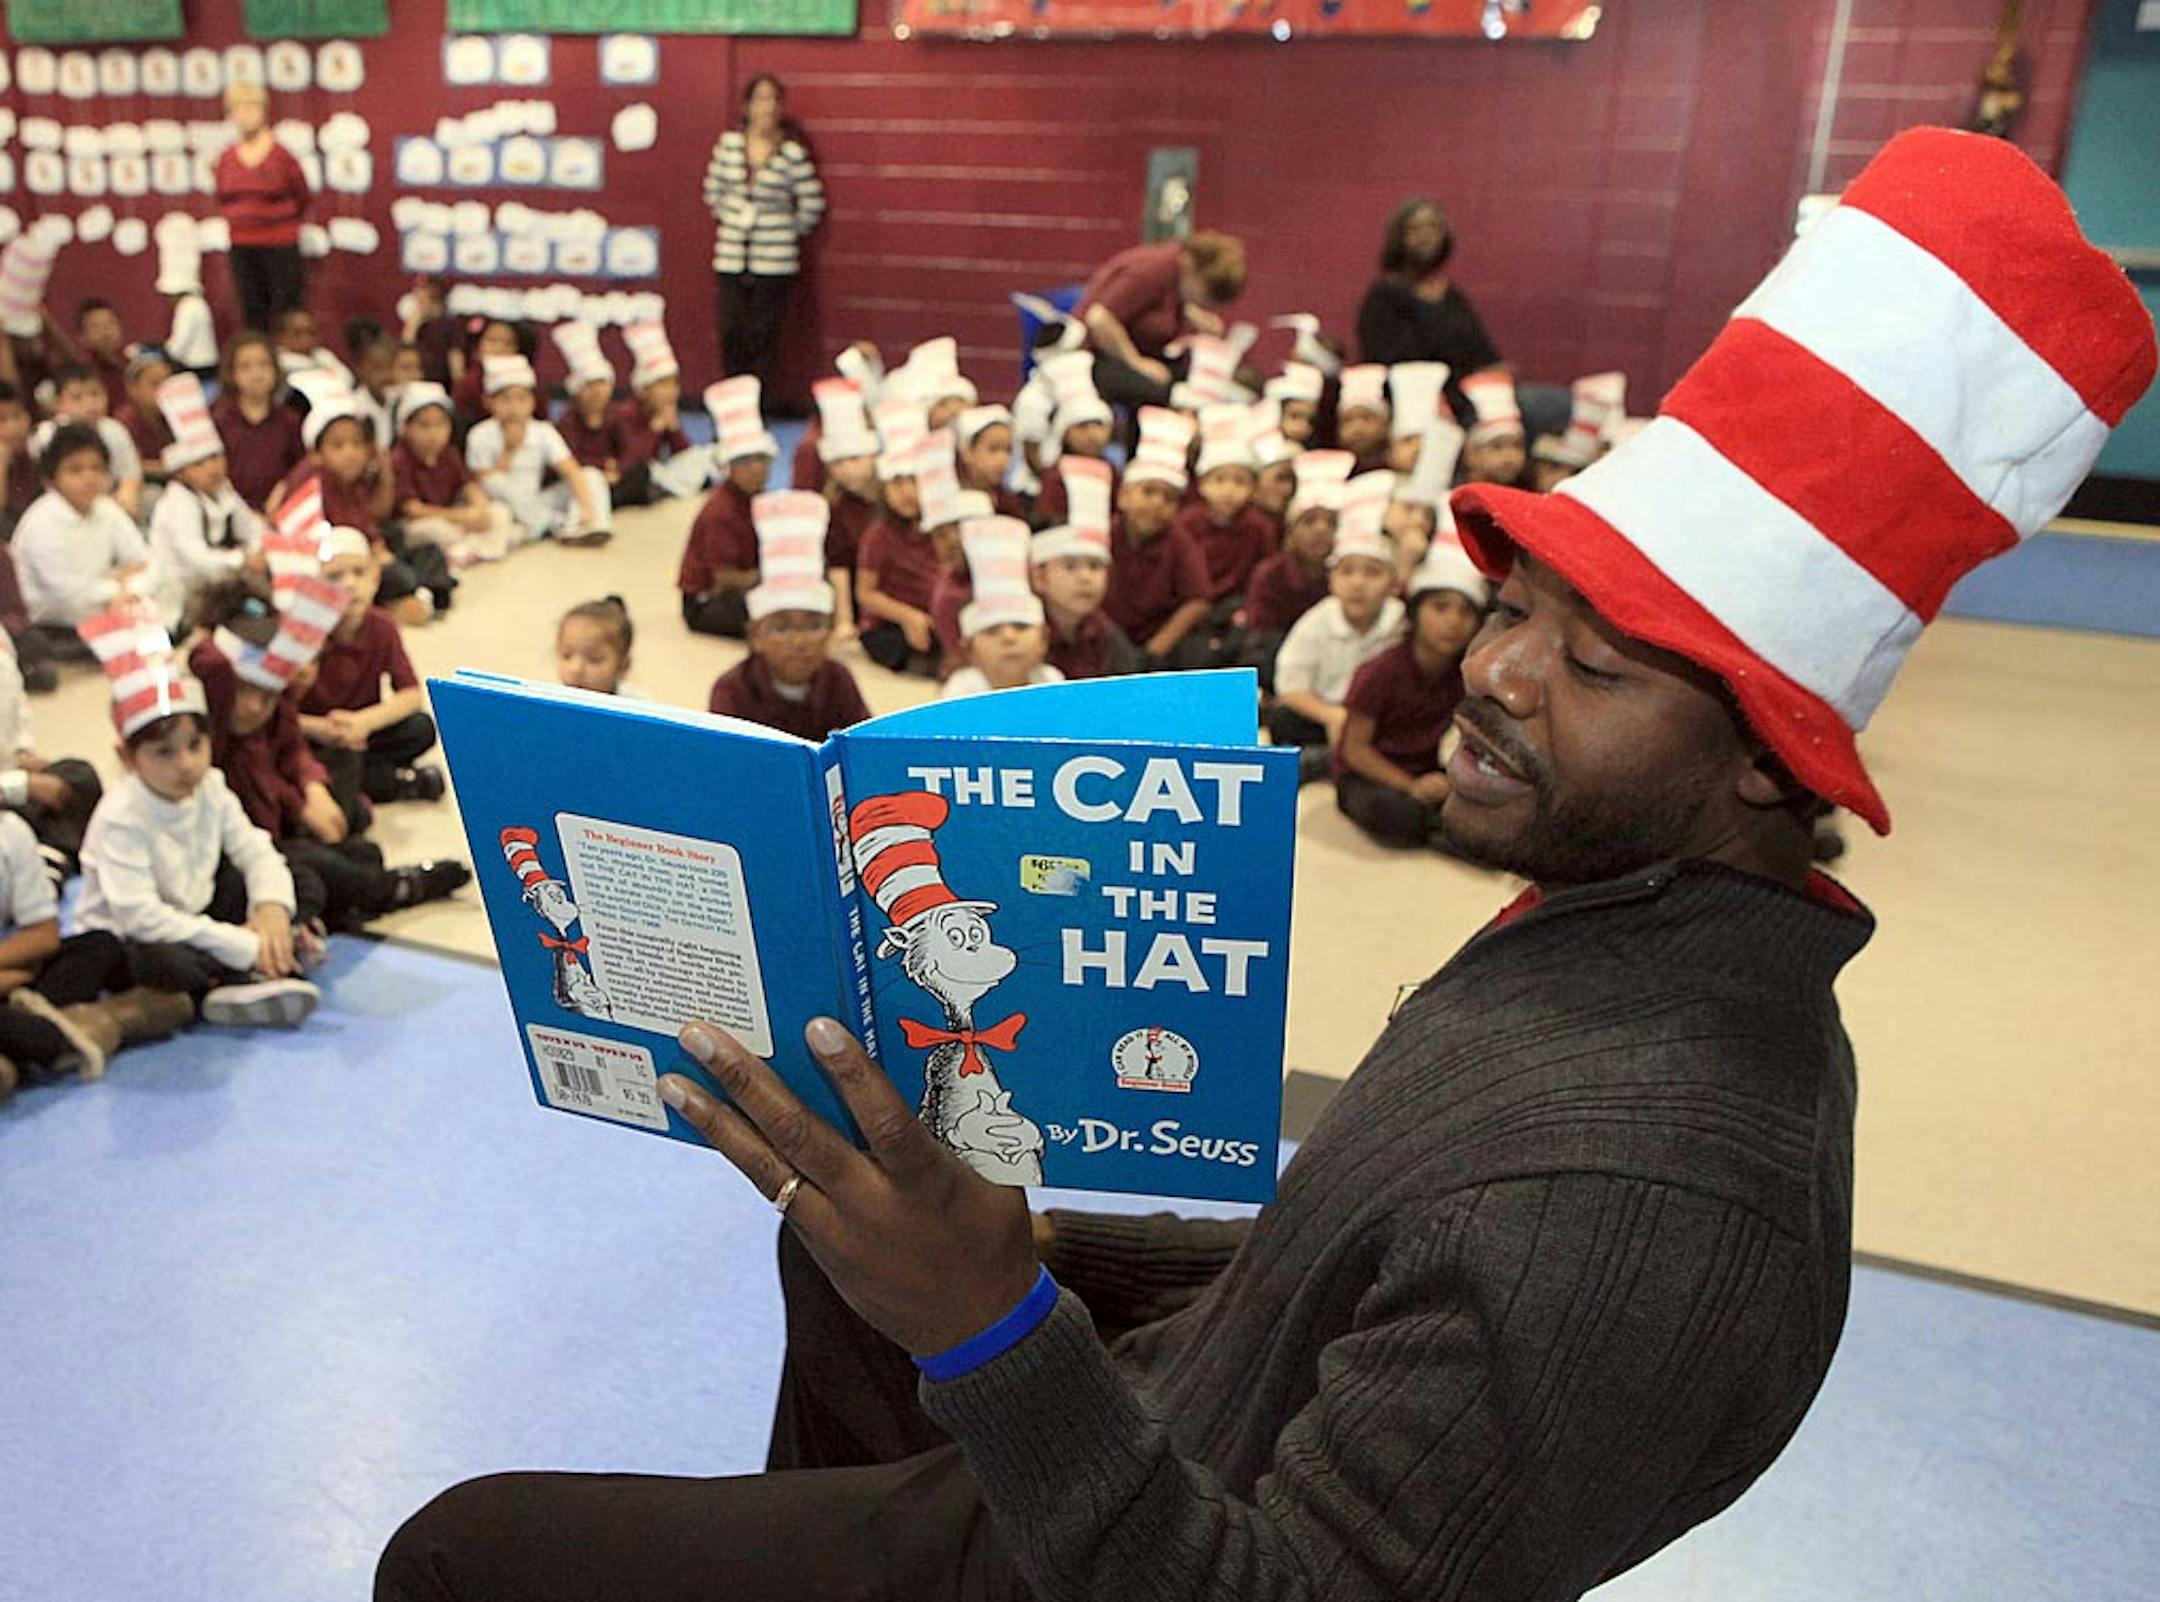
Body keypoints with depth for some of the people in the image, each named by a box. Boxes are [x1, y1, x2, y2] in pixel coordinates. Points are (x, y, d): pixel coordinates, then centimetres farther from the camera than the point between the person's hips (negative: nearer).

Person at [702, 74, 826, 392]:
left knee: (763, 335, 0)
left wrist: (788, 233, 5)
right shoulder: (728, 143, 4)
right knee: (730, 332, 2)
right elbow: (713, 190, 16)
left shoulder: (792, 152, -6)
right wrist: (728, 220, 12)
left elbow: (813, 204, -1)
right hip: (731, 259, 3)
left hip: (774, 261, -3)